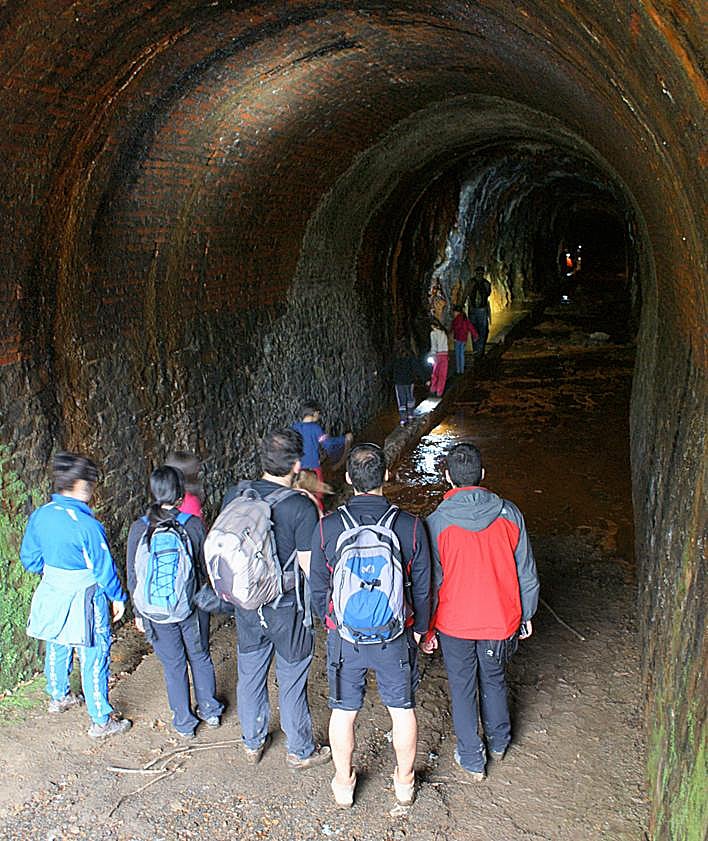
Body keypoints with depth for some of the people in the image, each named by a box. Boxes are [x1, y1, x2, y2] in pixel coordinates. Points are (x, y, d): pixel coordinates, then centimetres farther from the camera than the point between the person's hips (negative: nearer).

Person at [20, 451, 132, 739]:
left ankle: (58, 697, 50)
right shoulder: (87, 525, -27)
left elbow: (29, 559, 6)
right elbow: (104, 568, -18)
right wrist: (118, 598, -3)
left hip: (52, 594, 7)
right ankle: (101, 721, 17)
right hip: (83, 601, -7)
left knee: (57, 648, 27)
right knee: (94, 658, 6)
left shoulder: (40, 516, -7)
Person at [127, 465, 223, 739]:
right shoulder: (193, 524, -13)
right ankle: (210, 711, 35)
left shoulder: (139, 529, -11)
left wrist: (138, 612, 8)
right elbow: (206, 567, -3)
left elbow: (133, 576, -3)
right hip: (192, 605, 0)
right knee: (200, 657, 20)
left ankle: (184, 723, 27)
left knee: (173, 665, 14)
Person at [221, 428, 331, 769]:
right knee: (292, 681, 12)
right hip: (287, 607, -4)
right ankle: (300, 751, 29)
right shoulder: (302, 507, -22)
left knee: (250, 674, 21)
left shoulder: (235, 495, -8)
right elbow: (310, 568, -18)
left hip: (246, 603, 4)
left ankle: (252, 742, 39)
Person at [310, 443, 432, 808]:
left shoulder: (327, 527, -14)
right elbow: (421, 587, -3)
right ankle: (404, 783, 36)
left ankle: (343, 784, 35)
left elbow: (318, 587, -3)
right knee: (402, 709, 19)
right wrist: (419, 628, 13)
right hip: (396, 636, 0)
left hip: (344, 636, 0)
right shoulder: (410, 526, -14)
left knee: (343, 711, 18)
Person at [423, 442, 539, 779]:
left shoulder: (438, 521, -17)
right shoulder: (509, 514, -11)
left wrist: (427, 630, 1)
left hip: (455, 623, -2)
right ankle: (499, 742, 44)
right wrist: (526, 615, 12)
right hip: (500, 621, 3)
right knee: (494, 679, 24)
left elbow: (431, 582, -10)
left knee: (462, 687, 16)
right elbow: (526, 574, -3)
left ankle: (472, 759, 28)